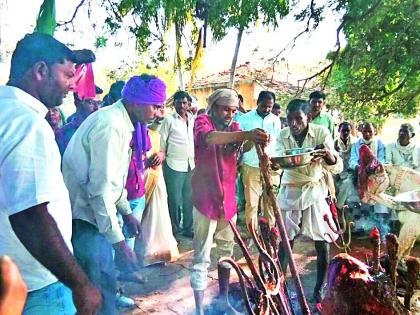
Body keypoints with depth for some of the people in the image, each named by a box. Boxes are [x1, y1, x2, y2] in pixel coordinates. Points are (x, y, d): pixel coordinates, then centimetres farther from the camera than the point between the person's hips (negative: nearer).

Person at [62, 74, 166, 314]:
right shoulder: (111, 125, -22)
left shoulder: (120, 122, 9)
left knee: (103, 280, 18)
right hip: (84, 215, -10)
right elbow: (100, 188, -28)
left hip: (94, 210, 10)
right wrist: (119, 241, -26)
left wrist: (127, 212, 20)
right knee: (103, 285, -5)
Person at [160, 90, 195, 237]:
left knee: (189, 198, 9)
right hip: (174, 165, -4)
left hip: (192, 165, 4)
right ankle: (174, 228, 19)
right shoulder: (169, 120, -4)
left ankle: (188, 228, 22)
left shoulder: (193, 119, 10)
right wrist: (163, 157, -2)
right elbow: (162, 142, -2)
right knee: (174, 199, 4)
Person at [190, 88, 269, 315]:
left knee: (226, 252, 17)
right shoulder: (202, 121, -8)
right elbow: (210, 137, -32)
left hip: (228, 200, 6)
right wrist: (246, 135, -47)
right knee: (202, 257, 0)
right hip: (206, 200, -6)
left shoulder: (234, 128, 10)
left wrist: (257, 140, -34)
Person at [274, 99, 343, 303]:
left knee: (323, 244, 1)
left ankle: (318, 291, 18)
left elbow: (337, 167, -17)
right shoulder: (282, 135, -6)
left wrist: (328, 155, -40)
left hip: (315, 191, -1)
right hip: (290, 192, 1)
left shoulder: (321, 133, -12)